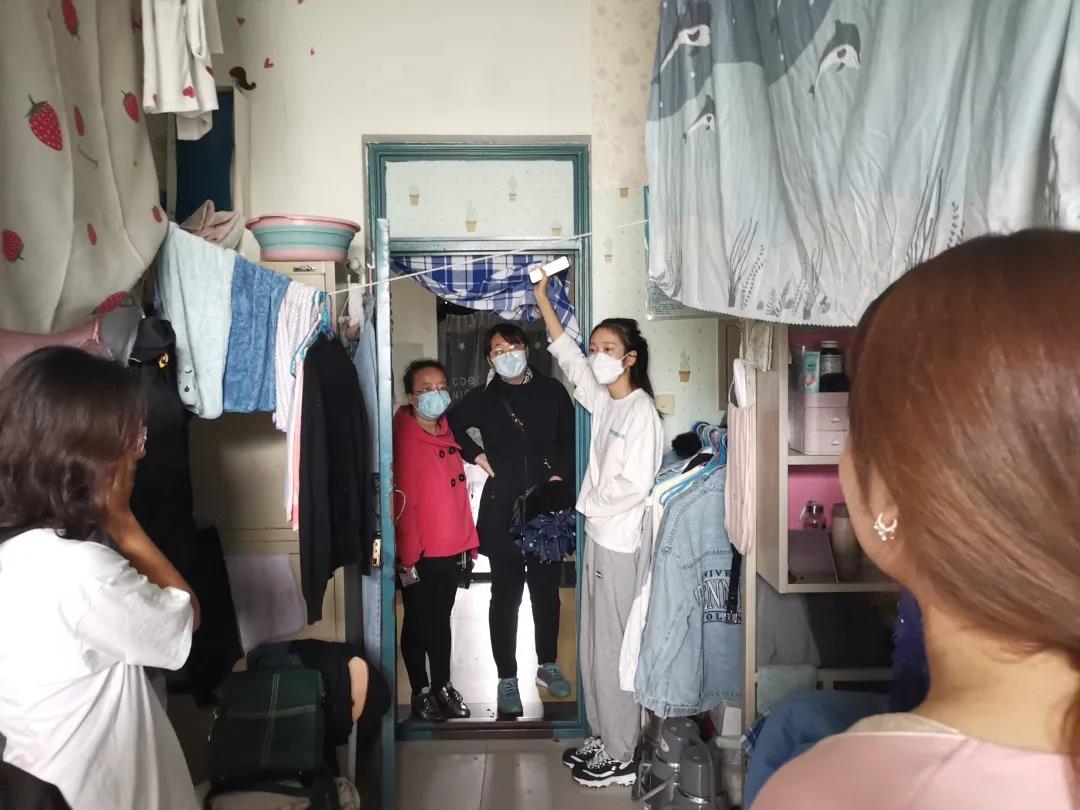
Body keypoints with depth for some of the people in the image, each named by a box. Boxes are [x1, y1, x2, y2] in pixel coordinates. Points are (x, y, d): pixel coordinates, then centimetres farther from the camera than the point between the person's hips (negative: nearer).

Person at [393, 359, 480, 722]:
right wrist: (408, 556, -16)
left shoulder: (447, 434, 8)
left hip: (452, 551, 6)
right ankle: (420, 692, 25)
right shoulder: (404, 440, -15)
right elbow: (401, 503, -16)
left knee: (442, 620, 18)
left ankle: (443, 685, 32)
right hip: (420, 555, -6)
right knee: (418, 624, 10)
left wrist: (469, 543, 11)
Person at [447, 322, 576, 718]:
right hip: (503, 511, -1)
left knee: (547, 590, 14)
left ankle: (547, 665, 33)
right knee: (506, 595, 5)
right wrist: (475, 454, 4)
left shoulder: (551, 391, 4)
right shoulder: (482, 398, 2)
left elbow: (571, 439, 9)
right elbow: (447, 428, 16)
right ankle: (507, 678, 18)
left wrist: (560, 475, -4)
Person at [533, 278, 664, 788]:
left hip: (620, 543, -9)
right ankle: (603, 739, 31)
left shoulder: (641, 410, -16)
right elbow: (567, 355, 14)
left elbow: (635, 483, -22)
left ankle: (622, 758, 16)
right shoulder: (604, 401, 8)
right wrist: (542, 299, 13)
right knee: (593, 645, 16)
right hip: (597, 535, 9)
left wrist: (591, 503, -9)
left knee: (613, 649, 1)